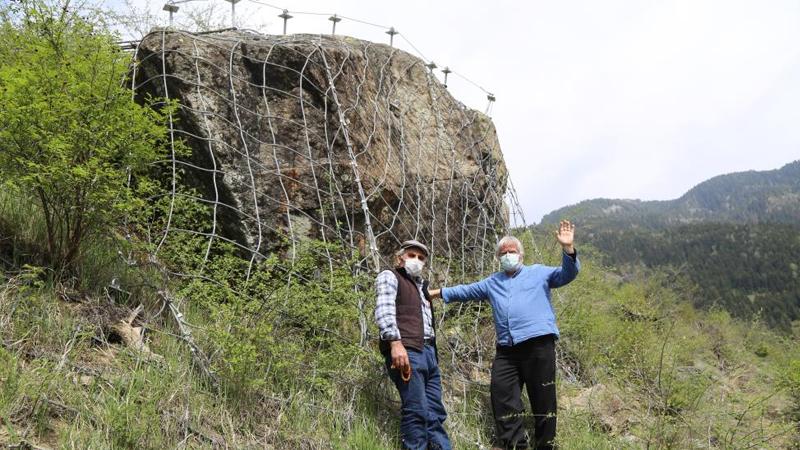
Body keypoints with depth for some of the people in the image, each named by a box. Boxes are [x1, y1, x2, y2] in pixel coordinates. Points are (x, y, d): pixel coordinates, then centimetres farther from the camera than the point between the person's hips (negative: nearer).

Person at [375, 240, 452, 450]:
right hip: (405, 350, -8)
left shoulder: (421, 285, 29)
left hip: (428, 351, 8)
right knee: (416, 412, -12)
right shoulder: (389, 276, 5)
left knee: (435, 412, 3)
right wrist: (395, 342, -25)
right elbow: (384, 310, -12)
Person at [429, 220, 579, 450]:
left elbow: (567, 274, 4)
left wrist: (568, 249, -13)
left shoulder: (539, 273, 13)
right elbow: (466, 290, 31)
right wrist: (438, 292, 28)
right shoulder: (492, 282, 25)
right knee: (501, 394, -3)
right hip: (506, 349, 4)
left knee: (543, 398, 0)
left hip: (539, 343, -4)